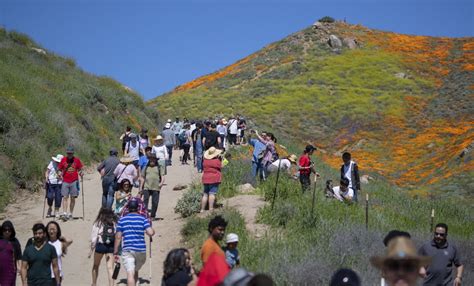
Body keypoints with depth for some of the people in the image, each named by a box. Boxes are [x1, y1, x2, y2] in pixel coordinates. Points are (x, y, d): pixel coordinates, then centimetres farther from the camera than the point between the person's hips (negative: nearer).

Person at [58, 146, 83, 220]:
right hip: (65, 181, 0)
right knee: (65, 197, -8)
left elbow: (80, 169, 10)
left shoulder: (77, 160, 3)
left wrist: (80, 173, -10)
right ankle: (64, 213, -13)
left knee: (73, 198, 3)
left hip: (74, 181, 0)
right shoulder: (63, 160, 5)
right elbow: (59, 169, 12)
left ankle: (70, 214, 10)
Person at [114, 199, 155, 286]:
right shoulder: (143, 219, 3)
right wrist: (153, 230, 15)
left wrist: (115, 252, 7)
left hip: (127, 250, -2)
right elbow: (150, 233, -10)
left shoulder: (122, 220, 5)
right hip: (141, 250, 2)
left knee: (130, 274, -10)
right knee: (135, 271, 23)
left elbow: (118, 237, 2)